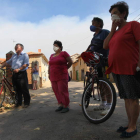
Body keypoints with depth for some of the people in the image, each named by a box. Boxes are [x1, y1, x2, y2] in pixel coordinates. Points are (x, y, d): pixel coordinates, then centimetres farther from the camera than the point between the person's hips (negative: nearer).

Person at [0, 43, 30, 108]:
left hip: (22, 73, -6)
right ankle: (19, 102, 20)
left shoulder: (25, 55, 0)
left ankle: (26, 102, 5)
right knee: (17, 89, 10)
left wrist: (19, 69, -20)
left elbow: (26, 64, -12)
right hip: (15, 74, 6)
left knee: (24, 89, -4)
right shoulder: (14, 56, 20)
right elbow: (7, 62, 26)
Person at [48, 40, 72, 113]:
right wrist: (49, 74, 14)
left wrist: (64, 68, 7)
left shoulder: (64, 53, 0)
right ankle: (60, 105, 18)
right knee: (56, 92, 7)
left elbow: (70, 62, 0)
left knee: (63, 91, -6)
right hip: (53, 77, 6)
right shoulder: (52, 56, 19)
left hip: (62, 76, -6)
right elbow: (50, 66, 21)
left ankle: (66, 106, 4)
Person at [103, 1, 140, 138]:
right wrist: (113, 29, 6)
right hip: (116, 69, 8)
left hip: (129, 69, -7)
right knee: (126, 98, 12)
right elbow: (105, 46, 9)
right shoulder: (116, 32, 21)